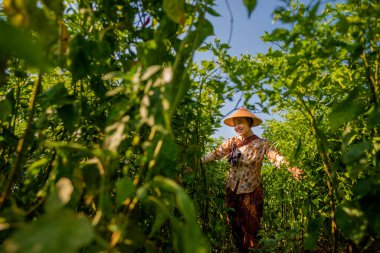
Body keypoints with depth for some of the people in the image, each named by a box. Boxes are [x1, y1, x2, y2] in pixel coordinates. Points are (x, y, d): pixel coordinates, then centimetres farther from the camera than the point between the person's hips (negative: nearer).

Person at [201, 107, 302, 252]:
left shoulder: (261, 144, -10)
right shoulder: (231, 142, -3)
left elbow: (276, 157, -22)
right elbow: (215, 154, -4)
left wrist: (290, 168, -40)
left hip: (252, 191, -3)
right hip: (233, 190, 3)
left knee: (250, 223, 12)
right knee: (234, 223, 15)